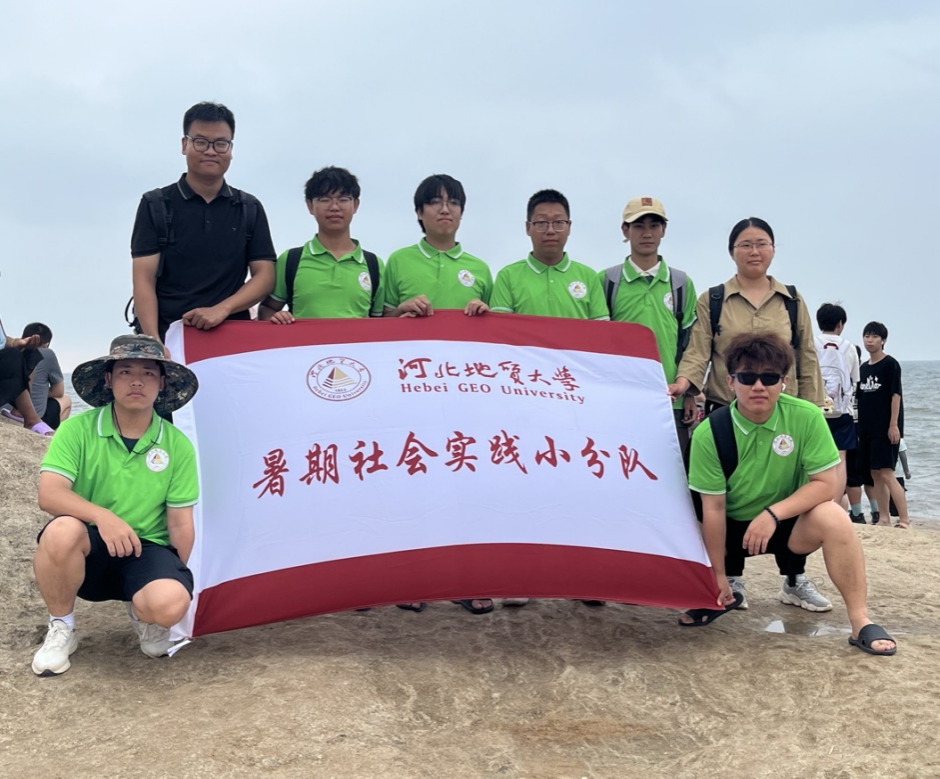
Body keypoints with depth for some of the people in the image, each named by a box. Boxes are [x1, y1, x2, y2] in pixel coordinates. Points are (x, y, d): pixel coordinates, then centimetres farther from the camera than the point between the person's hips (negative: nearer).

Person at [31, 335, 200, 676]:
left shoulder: (177, 445, -3)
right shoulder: (77, 429, -8)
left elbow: (180, 523, 1)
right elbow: (49, 494, -21)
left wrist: (179, 579, 0)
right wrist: (103, 516, -36)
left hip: (147, 550, 0)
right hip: (88, 549, 0)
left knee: (170, 604, -33)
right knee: (62, 530, -36)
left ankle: (143, 614, 10)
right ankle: (61, 629, -8)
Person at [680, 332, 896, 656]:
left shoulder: (806, 416, -19)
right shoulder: (710, 433, -20)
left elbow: (825, 483, -17)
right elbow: (713, 508, -15)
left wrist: (773, 513, -30)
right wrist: (718, 577, -11)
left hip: (789, 522, -1)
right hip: (732, 526, 1)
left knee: (832, 517, -30)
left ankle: (861, 623, -20)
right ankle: (723, 596, 20)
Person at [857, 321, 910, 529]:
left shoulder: (890, 364, -5)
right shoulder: (864, 368, 14)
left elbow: (895, 395, -10)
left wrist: (894, 424, -16)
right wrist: (860, 427, 12)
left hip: (885, 428, -7)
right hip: (867, 428, 7)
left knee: (886, 473, -13)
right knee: (875, 474, 8)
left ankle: (904, 519, -10)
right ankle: (883, 519, 14)